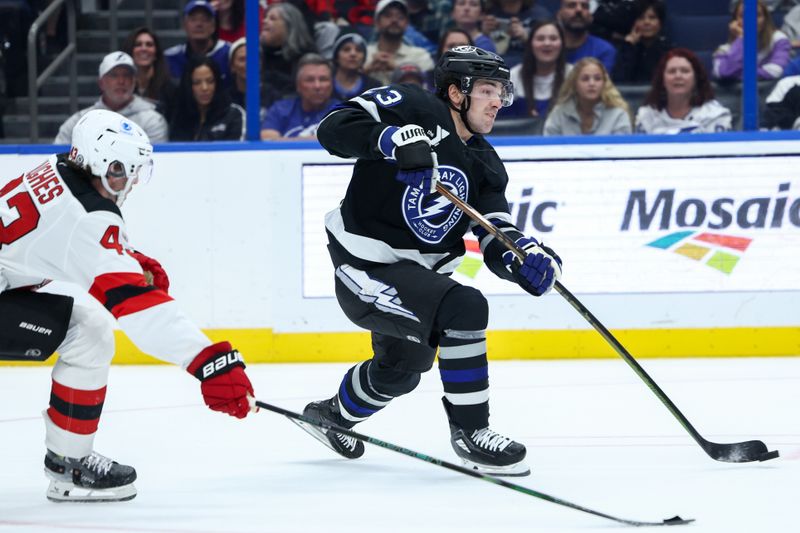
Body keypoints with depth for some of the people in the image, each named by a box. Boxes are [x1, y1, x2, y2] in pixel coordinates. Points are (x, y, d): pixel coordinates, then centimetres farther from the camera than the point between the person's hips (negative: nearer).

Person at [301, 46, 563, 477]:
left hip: (415, 273, 10)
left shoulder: (484, 164, 6)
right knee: (464, 308, -27)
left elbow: (496, 245, -2)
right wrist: (394, 139, -40)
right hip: (366, 268, -10)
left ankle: (333, 415, 57)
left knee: (401, 368, 30)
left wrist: (526, 257, -24)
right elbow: (334, 129, -25)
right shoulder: (416, 110, -14)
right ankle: (469, 431, -16)